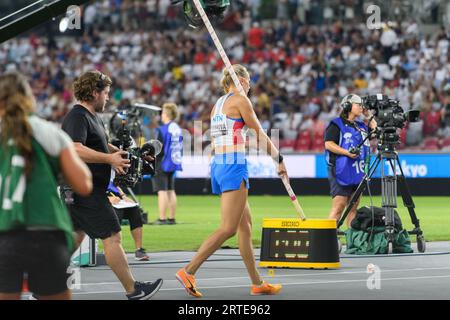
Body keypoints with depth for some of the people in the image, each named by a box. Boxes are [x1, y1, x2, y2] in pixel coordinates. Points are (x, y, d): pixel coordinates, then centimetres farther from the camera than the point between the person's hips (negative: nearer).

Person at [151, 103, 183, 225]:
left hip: (163, 165, -8)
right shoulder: (178, 129, 9)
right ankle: (172, 218, 15)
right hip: (174, 164, 8)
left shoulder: (163, 130, -14)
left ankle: (162, 218, -7)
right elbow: (180, 147, 15)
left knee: (162, 191, -5)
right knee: (171, 191, 13)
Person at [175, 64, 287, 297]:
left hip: (218, 165, 9)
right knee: (228, 228, -11)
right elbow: (261, 136, -3)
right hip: (234, 166, -9)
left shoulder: (217, 105, 19)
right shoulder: (240, 100, -5)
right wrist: (279, 160, 7)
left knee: (245, 225, 13)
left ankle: (257, 283, 15)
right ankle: (188, 271, -18)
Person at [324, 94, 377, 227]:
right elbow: (328, 144, -12)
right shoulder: (336, 124, -4)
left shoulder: (361, 126, 18)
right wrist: (347, 152, -21)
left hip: (358, 172, 7)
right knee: (339, 207, -13)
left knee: (354, 207, 8)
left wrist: (369, 116, 15)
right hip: (341, 171, -7)